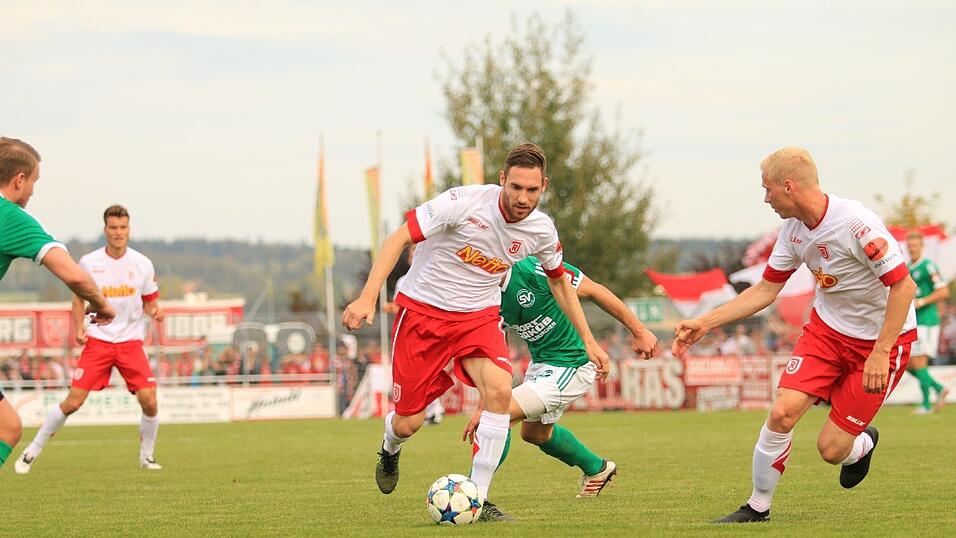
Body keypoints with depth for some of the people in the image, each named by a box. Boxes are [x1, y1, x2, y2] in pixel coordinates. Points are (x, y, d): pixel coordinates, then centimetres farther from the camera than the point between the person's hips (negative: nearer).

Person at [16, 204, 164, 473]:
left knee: (149, 401, -12)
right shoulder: (89, 262, -1)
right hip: (97, 340, -1)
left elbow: (150, 301, 11)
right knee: (73, 401, -10)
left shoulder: (142, 264, 1)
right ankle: (33, 450, 6)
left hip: (131, 342, 1)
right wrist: (78, 328, -3)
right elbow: (79, 297, 12)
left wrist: (155, 311, -12)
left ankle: (146, 455, 12)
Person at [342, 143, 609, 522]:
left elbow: (558, 281, 14)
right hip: (423, 310, -3)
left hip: (478, 316, 3)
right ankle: (390, 448, 41)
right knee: (408, 424, 0)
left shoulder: (541, 231, -7)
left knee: (500, 391, -26)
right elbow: (399, 238, -18)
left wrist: (588, 341, 13)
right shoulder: (464, 202, -22)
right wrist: (368, 296, -28)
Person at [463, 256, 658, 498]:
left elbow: (593, 290, -19)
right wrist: (482, 407, -1)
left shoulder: (531, 269, -28)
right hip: (540, 362, 9)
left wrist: (639, 331, -13)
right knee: (534, 432, 28)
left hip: (570, 364, -9)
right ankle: (597, 469, 50)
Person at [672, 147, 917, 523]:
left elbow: (904, 285, -24)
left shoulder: (855, 224, -27)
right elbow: (766, 290, 9)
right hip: (826, 328, 6)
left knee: (831, 449, -7)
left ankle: (863, 444, 30)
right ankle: (757, 508, 4)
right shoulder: (794, 229, -3)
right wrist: (705, 323, 4)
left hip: (881, 339, -6)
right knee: (782, 413, -13)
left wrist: (880, 353, -25)